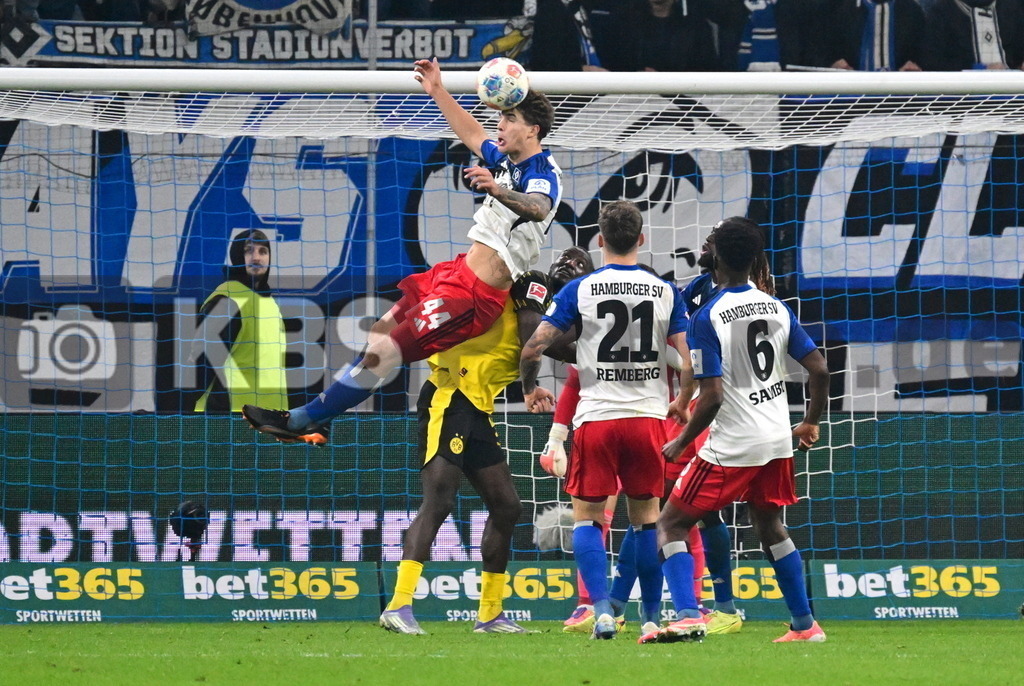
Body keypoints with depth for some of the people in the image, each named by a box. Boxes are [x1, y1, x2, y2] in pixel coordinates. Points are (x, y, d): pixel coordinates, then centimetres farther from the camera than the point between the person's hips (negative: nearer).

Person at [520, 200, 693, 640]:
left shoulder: (580, 290, -3)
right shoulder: (666, 292, 3)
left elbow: (534, 347, -3)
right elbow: (690, 360, 4)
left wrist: (530, 389, 17)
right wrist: (683, 402, 23)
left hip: (596, 417, -2)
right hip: (648, 415, 2)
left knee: (587, 517, 6)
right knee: (646, 517, 13)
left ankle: (602, 609, -9)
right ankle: (652, 616, 13)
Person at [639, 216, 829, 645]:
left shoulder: (706, 318, -14)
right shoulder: (778, 309, 4)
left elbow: (712, 397, -19)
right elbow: (819, 370, 4)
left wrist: (680, 444, -5)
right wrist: (811, 423, 19)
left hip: (731, 446, -6)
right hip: (777, 440, 6)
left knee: (671, 524, 2)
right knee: (769, 526, 24)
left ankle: (687, 615, -17)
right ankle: (805, 624, 23)